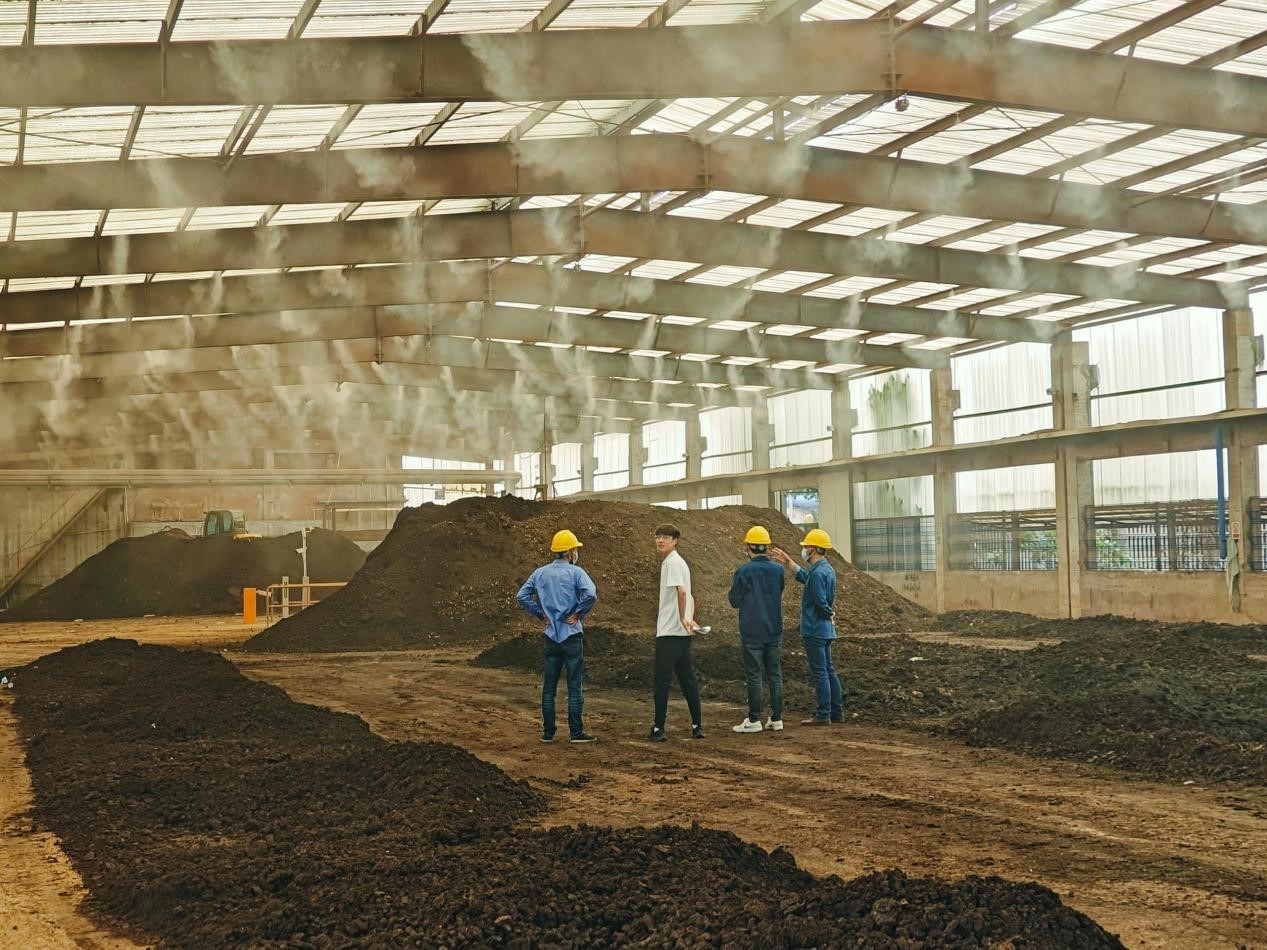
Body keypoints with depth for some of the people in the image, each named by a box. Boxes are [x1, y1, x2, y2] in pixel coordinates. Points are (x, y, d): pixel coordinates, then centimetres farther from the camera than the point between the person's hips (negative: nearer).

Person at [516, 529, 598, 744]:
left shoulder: (540, 573, 6)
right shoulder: (575, 572, -8)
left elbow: (521, 596, 4)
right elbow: (591, 595, -23)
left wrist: (541, 614, 8)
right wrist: (579, 613, -9)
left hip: (551, 635, 4)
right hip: (572, 635, -4)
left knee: (549, 685, 10)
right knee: (575, 685, 0)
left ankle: (548, 732, 13)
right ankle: (576, 732, 2)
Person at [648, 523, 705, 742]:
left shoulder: (672, 562, -12)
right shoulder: (677, 562, 18)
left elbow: (681, 591, -26)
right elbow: (689, 596, 21)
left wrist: (682, 619, -21)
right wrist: (690, 619, 11)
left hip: (670, 631, -10)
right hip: (682, 632, 10)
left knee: (661, 680, -5)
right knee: (687, 679, 11)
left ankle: (658, 728, -2)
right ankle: (697, 726, 14)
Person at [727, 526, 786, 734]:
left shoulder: (743, 572, -12)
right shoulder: (778, 570, 2)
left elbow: (735, 601, -6)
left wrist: (733, 587, 12)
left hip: (752, 633, -4)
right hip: (774, 631, 4)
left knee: (754, 676, 1)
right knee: (775, 675, 9)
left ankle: (754, 720, 3)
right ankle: (777, 719, 12)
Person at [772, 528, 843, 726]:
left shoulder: (818, 573, -20)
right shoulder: (828, 569, 11)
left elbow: (821, 602, -22)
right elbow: (805, 577, 27)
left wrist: (830, 615, -4)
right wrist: (788, 563, 28)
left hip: (814, 630, -10)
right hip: (826, 630, 10)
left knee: (819, 672, -5)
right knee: (829, 670, 14)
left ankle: (823, 715, -2)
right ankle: (837, 712, 18)